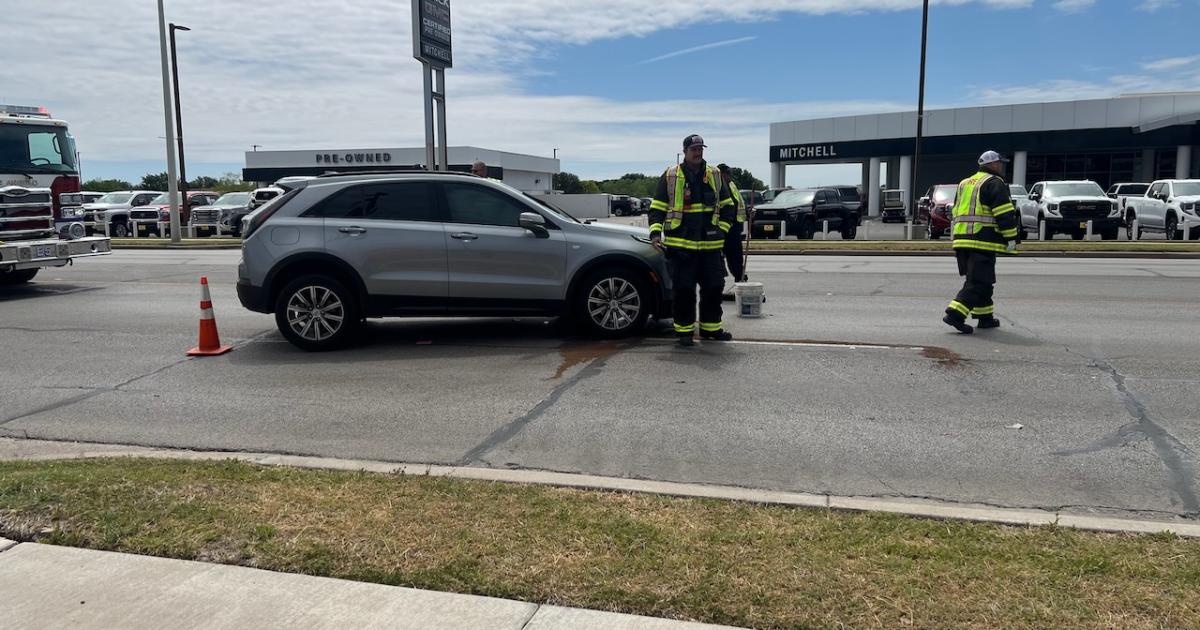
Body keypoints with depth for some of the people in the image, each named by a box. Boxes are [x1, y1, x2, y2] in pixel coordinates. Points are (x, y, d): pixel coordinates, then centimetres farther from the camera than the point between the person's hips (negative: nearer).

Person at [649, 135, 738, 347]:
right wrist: (655, 232, -10)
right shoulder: (670, 177, 1)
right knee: (684, 290, -1)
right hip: (680, 246, -3)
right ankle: (684, 330, 11)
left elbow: (728, 206, 17)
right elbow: (657, 208, 2)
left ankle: (711, 328, 23)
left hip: (710, 245, 4)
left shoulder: (715, 176, 11)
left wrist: (722, 230, 5)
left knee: (714, 287, 8)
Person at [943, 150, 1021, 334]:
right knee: (979, 282, -9)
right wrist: (1012, 239, -7)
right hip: (983, 242, -8)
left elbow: (955, 214, 24)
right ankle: (955, 314, -19)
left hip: (962, 240, 9)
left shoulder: (965, 183, 22)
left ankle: (985, 317, 22)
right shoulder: (995, 183, -4)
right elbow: (1005, 215, -11)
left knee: (979, 280, 17)